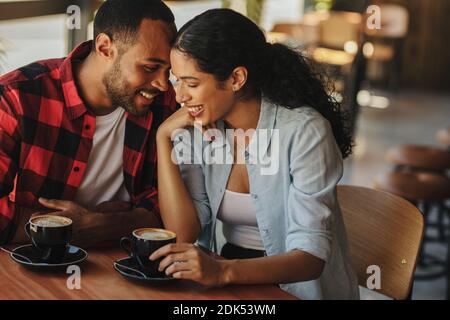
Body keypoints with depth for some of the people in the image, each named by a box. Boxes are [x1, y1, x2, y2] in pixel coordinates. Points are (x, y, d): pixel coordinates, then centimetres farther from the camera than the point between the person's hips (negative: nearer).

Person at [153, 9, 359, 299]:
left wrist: (222, 271, -37)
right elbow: (183, 233, -9)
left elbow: (310, 256, -23)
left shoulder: (303, 131, -18)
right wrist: (164, 139, -14)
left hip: (297, 283, -4)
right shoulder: (196, 128, -3)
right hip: (230, 280, 5)